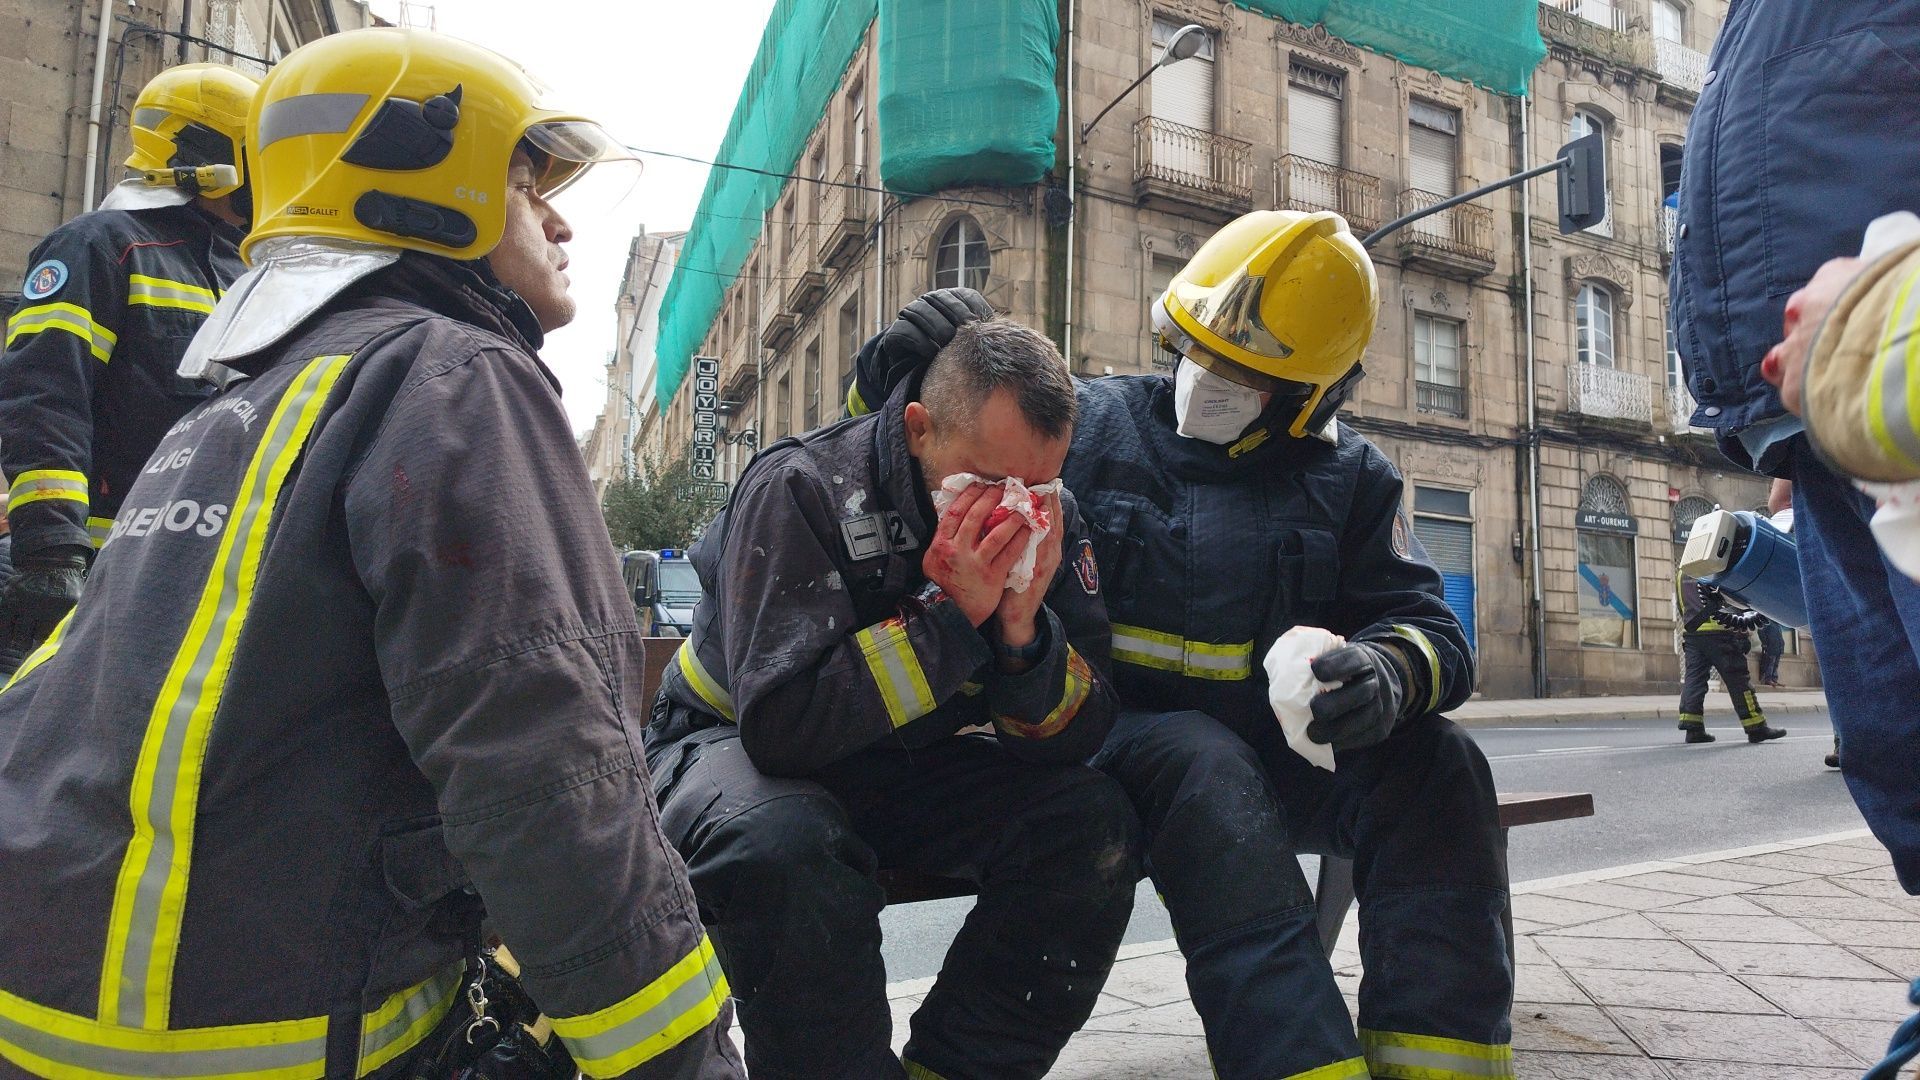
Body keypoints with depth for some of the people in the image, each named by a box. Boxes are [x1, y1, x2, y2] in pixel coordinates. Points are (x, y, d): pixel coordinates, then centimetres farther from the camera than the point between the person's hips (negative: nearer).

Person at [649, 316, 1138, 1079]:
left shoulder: (1047, 518, -9)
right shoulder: (800, 489, -23)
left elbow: (1077, 738, -11)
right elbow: (781, 722, -32)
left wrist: (1023, 627, -29)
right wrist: (949, 611, -34)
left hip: (908, 769, 4)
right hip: (734, 747, -4)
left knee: (1094, 824, -18)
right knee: (783, 841, -38)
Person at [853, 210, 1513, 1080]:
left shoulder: (1348, 479, 8)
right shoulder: (1091, 424, 1)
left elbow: (1430, 626, 0)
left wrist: (1390, 671, -26)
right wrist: (896, 376, -18)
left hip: (1274, 753, 3)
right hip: (1121, 739, -3)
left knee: (1435, 766, -23)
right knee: (1207, 768, -36)